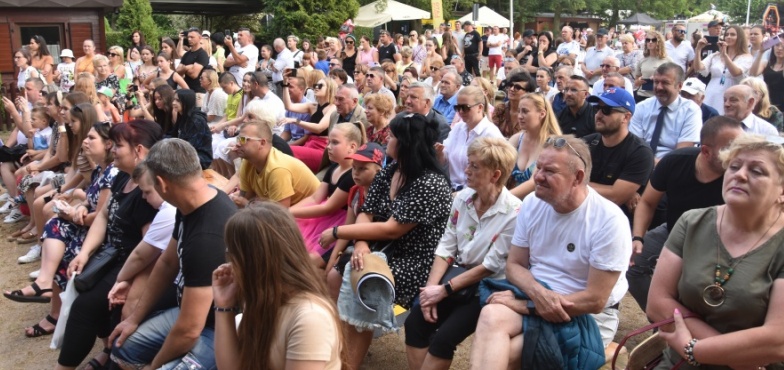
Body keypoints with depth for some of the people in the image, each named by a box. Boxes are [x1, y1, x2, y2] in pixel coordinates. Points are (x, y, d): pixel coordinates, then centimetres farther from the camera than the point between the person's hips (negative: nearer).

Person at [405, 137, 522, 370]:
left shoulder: (514, 213, -18)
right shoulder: (462, 198, 1)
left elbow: (489, 267, -17)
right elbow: (446, 248, 2)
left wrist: (444, 290, -17)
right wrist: (430, 287, -11)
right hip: (458, 276, 6)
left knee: (443, 338, -22)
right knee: (414, 322, -14)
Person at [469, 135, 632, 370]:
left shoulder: (609, 221, -18)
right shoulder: (532, 203, -2)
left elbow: (595, 300, -17)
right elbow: (514, 265, 4)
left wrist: (525, 305, -17)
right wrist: (538, 293, -19)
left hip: (587, 316, -4)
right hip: (533, 294, 5)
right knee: (491, 316, -30)